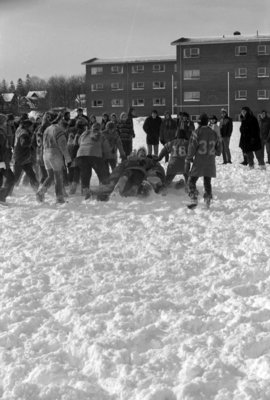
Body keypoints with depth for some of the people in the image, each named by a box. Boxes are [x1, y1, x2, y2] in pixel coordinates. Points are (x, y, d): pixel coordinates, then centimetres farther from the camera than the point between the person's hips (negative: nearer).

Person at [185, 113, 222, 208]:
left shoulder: (197, 133, -10)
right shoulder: (214, 134, 6)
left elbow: (191, 149, -11)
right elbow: (219, 151, 13)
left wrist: (187, 162, -5)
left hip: (198, 163, -4)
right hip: (210, 163, 4)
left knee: (192, 181, 4)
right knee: (207, 182, 15)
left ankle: (194, 200, -7)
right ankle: (207, 201, 14)